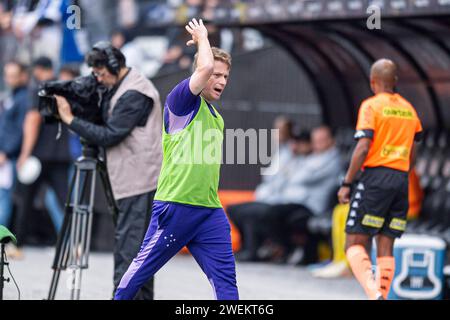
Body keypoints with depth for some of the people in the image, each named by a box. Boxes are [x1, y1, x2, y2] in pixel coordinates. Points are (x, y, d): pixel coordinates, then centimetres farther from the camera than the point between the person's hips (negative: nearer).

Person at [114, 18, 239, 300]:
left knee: (226, 280, -2)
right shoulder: (183, 101, -6)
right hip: (175, 207, -7)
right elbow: (205, 67, -23)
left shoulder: (217, 118, 20)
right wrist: (202, 38, -6)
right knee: (142, 269, 4)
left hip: (210, 212, 7)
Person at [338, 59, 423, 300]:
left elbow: (363, 147, -13)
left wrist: (346, 184, -10)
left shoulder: (371, 106, -5)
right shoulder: (409, 109, 15)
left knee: (354, 243, -5)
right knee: (385, 248, 8)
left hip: (376, 176, -6)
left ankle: (373, 293, -25)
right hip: (401, 180, 6)